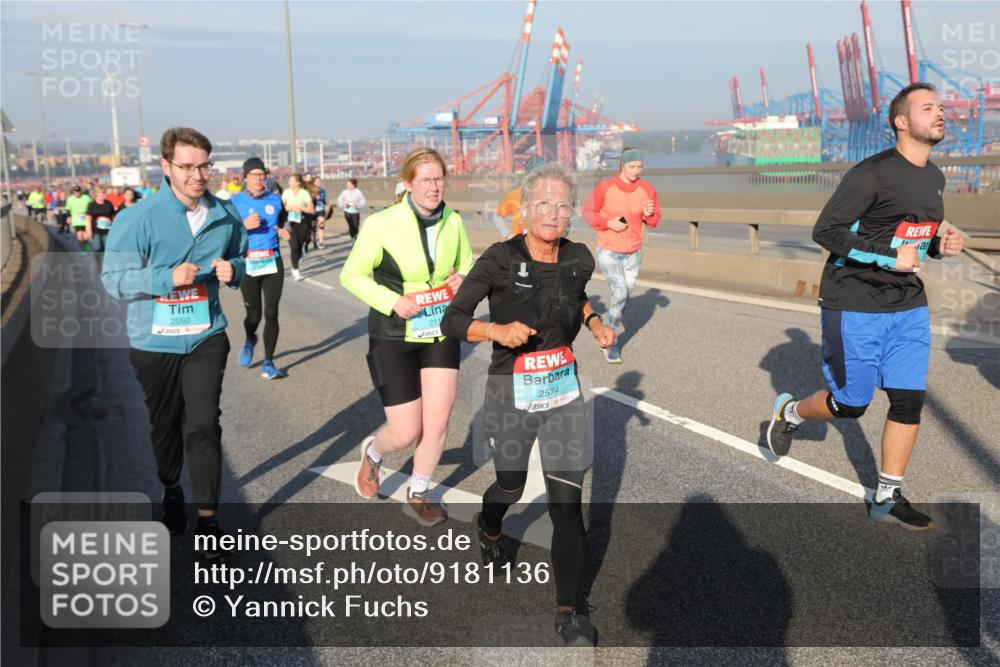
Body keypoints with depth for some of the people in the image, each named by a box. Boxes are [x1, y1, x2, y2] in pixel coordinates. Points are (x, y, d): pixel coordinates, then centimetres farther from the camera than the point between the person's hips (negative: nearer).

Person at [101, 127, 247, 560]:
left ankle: (207, 517, 4)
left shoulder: (225, 216, -2)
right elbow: (113, 279, -12)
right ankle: (171, 493, 41)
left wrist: (232, 270, -8)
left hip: (206, 337, 1)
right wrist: (167, 277, -25)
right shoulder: (139, 218, -13)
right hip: (154, 341, -1)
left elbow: (239, 258, 16)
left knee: (202, 425, -7)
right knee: (165, 425, 16)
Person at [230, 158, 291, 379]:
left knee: (271, 313, -3)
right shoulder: (235, 201, -2)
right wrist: (244, 225, -19)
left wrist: (282, 232, 0)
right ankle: (249, 341, 41)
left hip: (273, 262, 2)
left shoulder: (275, 200, 7)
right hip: (247, 264, -2)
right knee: (253, 314, 5)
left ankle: (268, 363, 6)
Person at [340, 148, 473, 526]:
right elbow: (351, 276, -8)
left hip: (441, 332, 4)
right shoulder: (381, 224, -16)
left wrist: (464, 280, -10)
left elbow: (469, 267, 13)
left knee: (438, 421, 2)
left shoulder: (453, 222, -3)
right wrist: (392, 301, -21)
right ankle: (372, 453, 36)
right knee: (406, 434, -2)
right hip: (394, 337, -4)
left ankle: (417, 496, 26)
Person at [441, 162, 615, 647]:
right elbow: (451, 321, -14)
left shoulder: (579, 258, -4)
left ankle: (567, 612, 13)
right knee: (510, 487, 20)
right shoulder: (500, 260, -16)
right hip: (511, 397, -2)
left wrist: (595, 324, 2)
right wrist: (497, 329, -31)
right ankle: (488, 529, 57)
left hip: (564, 394, 2)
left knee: (568, 503, -2)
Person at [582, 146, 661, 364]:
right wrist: (609, 223, -18)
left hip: (633, 252, 4)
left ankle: (613, 331, 34)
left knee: (625, 294, 12)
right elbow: (588, 211, -3)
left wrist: (649, 214, -18)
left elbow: (654, 220, 6)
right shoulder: (605, 187, -13)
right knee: (619, 293, -15)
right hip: (608, 251, -4)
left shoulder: (647, 189, -4)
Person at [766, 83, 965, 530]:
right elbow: (825, 230, -18)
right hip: (855, 307, -7)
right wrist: (889, 257, -23)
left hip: (909, 307, 7)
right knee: (850, 405, 3)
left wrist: (940, 246, 0)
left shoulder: (934, 178, 11)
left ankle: (886, 499, 16)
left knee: (909, 401, 3)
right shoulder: (872, 173, -15)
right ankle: (789, 411, 34)